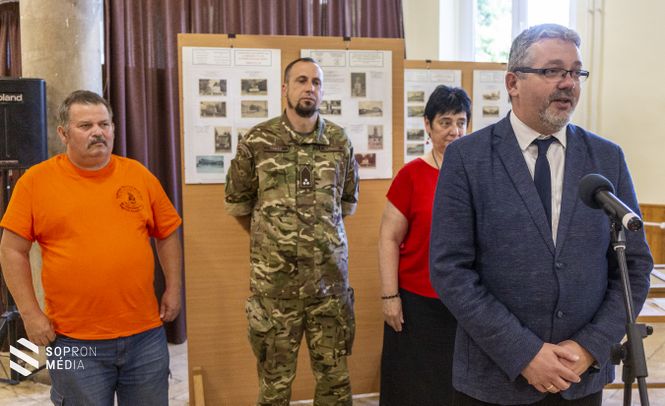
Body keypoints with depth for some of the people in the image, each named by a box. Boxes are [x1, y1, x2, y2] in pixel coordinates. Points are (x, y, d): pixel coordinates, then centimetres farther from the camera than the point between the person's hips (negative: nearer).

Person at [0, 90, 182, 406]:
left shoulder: (139, 175, 3)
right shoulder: (35, 181, -3)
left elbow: (168, 234, 12)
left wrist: (173, 289, 7)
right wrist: (30, 313, -4)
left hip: (146, 335, 2)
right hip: (73, 341, -2)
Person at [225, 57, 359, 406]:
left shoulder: (340, 141, 2)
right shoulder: (257, 141, -4)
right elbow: (237, 203, 8)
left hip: (330, 278, 2)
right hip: (273, 282, -1)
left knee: (334, 376, 12)